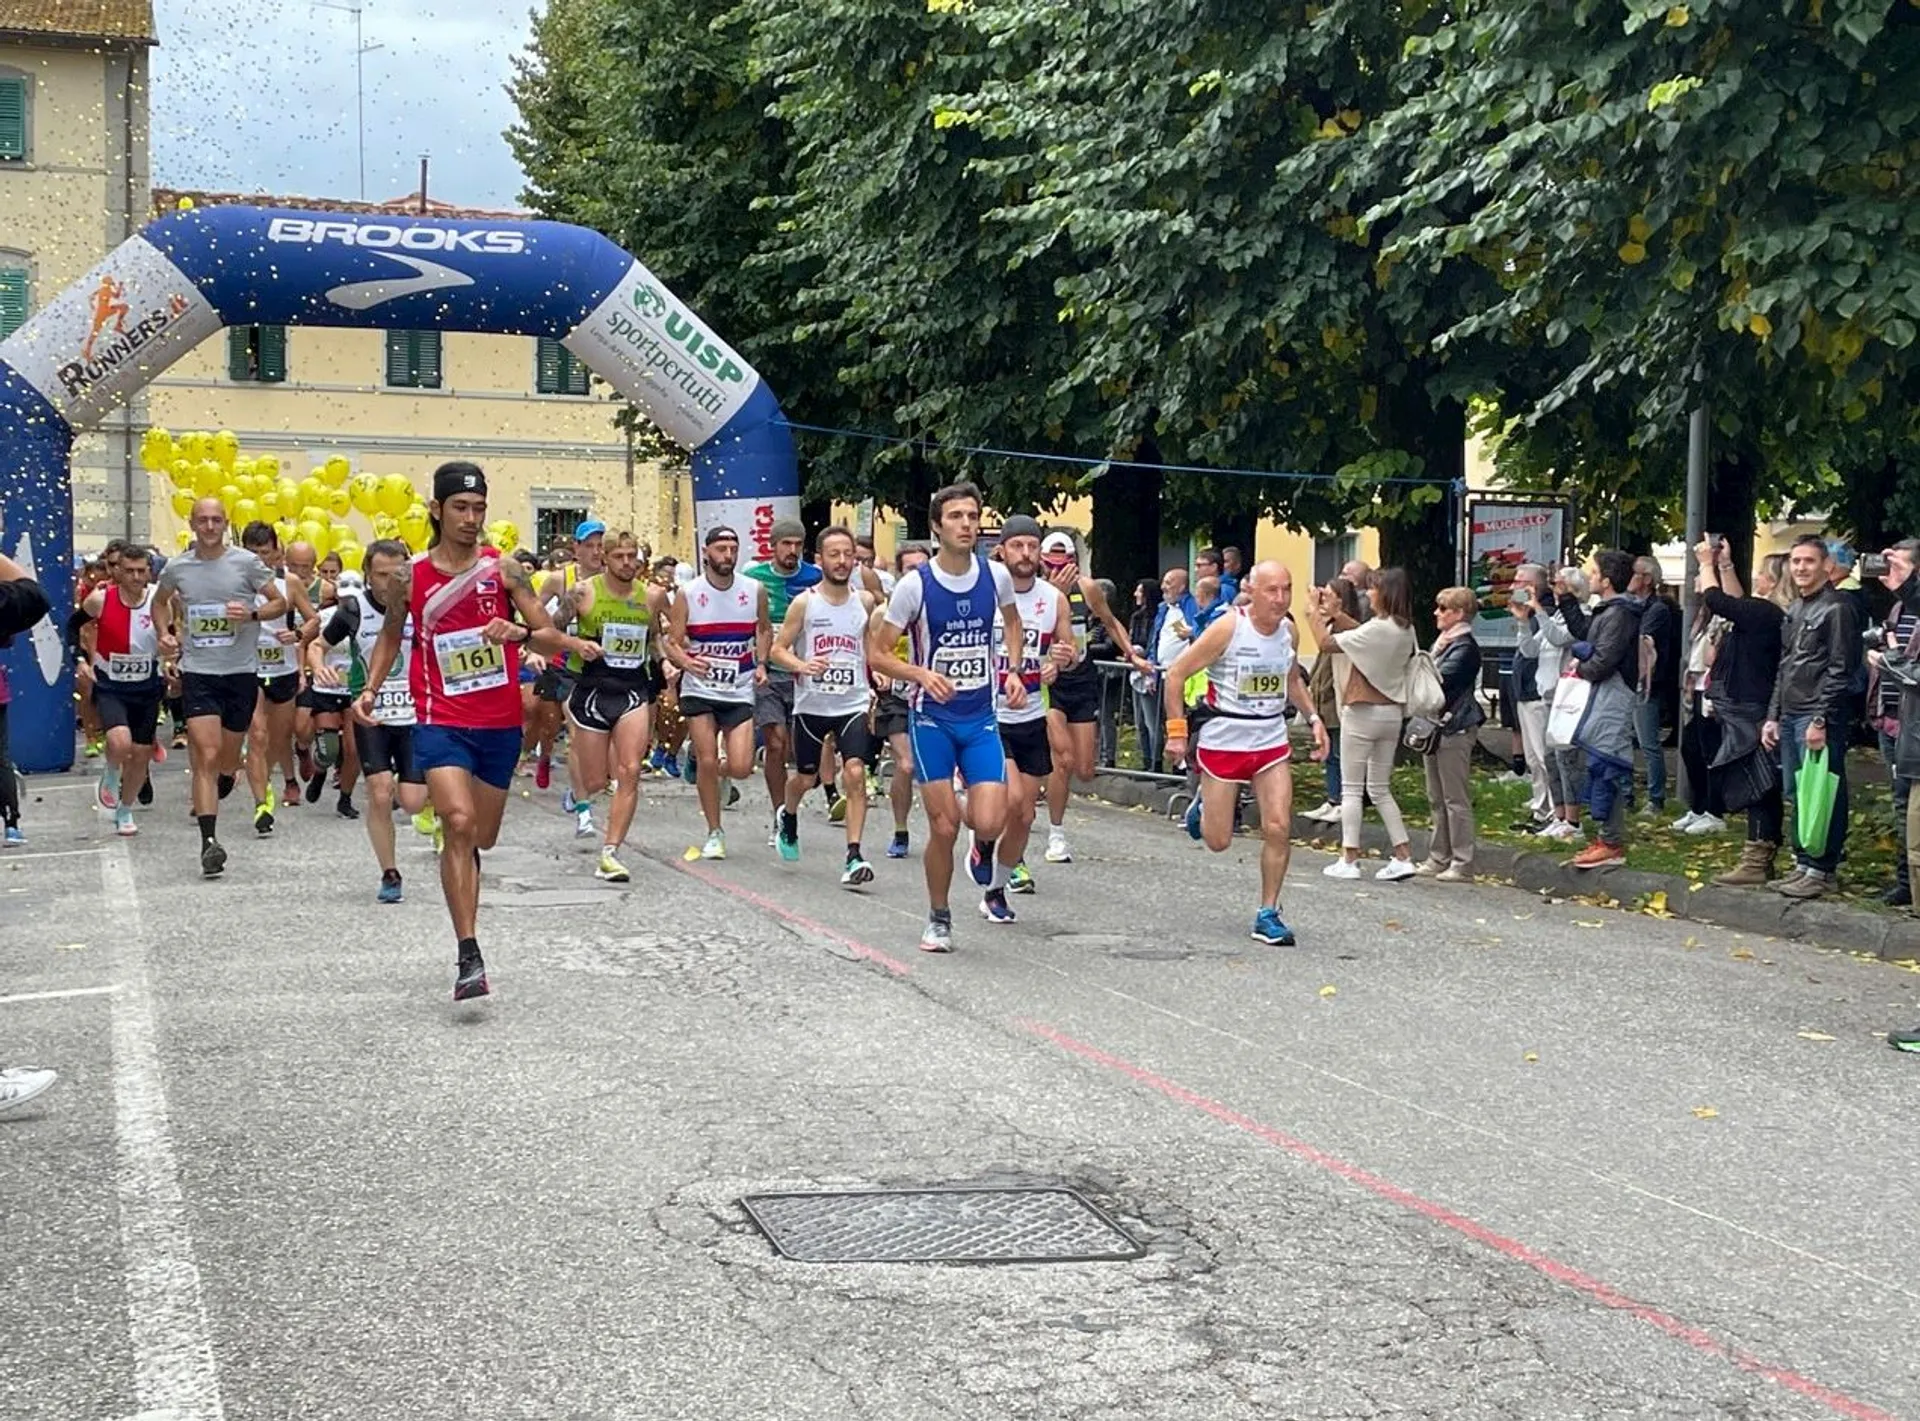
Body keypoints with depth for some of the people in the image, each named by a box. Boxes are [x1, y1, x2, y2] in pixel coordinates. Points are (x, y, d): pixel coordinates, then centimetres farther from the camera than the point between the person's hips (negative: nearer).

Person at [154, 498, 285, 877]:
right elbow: (162, 602, 24)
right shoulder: (176, 568, 4)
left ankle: (206, 799, 46)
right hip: (197, 672, 0)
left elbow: (280, 603, 2)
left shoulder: (246, 563, -3)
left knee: (228, 762, 11)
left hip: (241, 671, 0)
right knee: (206, 756, -13)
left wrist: (252, 614, -16)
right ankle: (209, 842, -15)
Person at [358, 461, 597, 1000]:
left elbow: (549, 636, -4)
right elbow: (390, 636, 18)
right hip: (442, 722, -2)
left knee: (482, 837, 14)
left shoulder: (504, 569, -1)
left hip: (501, 722, 2)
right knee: (459, 824, -21)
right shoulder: (411, 577, 1)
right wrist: (371, 688, 4)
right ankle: (469, 957, -21)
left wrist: (518, 633, -25)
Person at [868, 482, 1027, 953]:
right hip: (932, 718, -2)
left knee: (989, 822, -12)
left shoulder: (996, 575, -2)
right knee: (944, 827, -2)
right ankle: (939, 919, 20)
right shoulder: (915, 585, -12)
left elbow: (1012, 623, 20)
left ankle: (984, 849, 26)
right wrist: (921, 674, -23)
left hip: (981, 717, 2)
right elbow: (878, 653, -6)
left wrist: (1013, 671, 5)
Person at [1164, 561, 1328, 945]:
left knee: (1278, 828, -9)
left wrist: (1313, 718, 10)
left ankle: (1268, 914, 5)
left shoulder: (1288, 630, 1)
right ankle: (1204, 804, 39)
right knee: (1218, 840, 3)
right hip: (1223, 740, -4)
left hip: (1272, 741, 4)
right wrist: (1176, 731, -14)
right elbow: (1176, 673, -11)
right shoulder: (1228, 628, -16)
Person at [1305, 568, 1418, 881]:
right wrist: (1336, 614, 11)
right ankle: (1403, 857, 11)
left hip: (1364, 712, -8)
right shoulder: (1405, 629, 4)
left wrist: (1315, 613, -1)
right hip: (1392, 712, 8)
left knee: (1351, 788, 2)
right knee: (1380, 789, 16)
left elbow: (1326, 642, -16)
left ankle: (1349, 860, 5)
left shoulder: (1377, 629, -20)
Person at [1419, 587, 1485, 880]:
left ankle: (1463, 864, -2)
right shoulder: (1443, 643, 16)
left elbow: (1440, 679, -22)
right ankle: (1439, 858, 20)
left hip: (1455, 729, -10)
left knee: (1456, 799, -6)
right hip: (1436, 726, 10)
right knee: (1437, 798, 13)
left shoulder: (1465, 648, -13)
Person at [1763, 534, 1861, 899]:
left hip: (1818, 718, -8)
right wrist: (1773, 716, 16)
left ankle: (1821, 870, -1)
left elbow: (1840, 671, -13)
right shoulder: (1794, 610, 18)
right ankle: (1802, 864, 17)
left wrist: (1821, 720, -17)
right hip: (1790, 716, 8)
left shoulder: (1837, 608, -8)